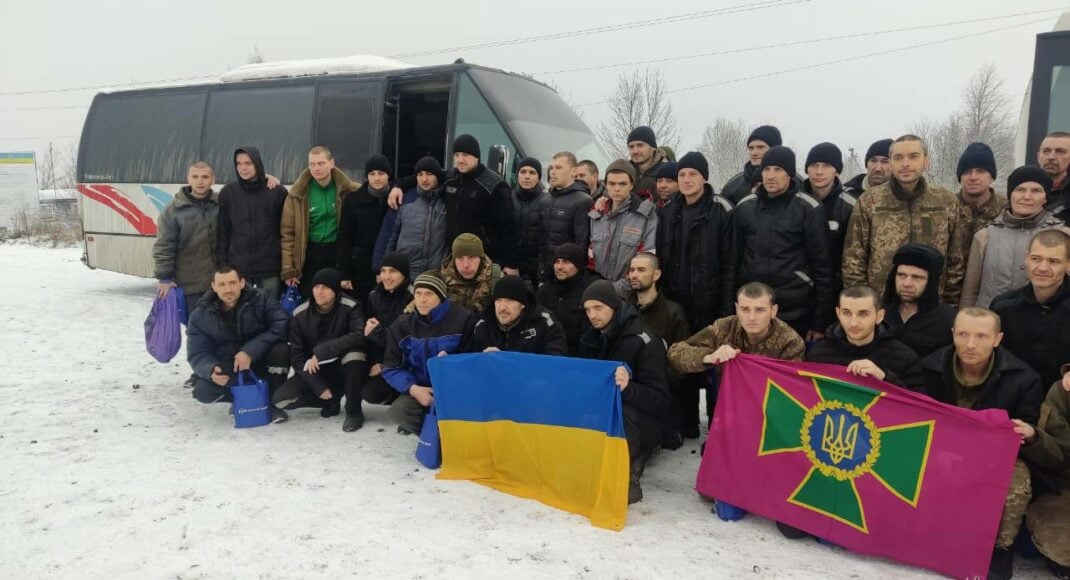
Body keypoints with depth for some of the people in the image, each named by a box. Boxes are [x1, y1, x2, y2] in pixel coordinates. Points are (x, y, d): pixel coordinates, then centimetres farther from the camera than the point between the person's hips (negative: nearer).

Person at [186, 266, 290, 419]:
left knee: (281, 350, -31)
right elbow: (197, 354, -11)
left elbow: (281, 324, -25)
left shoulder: (260, 298, -14)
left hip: (260, 364, -1)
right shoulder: (200, 315, -8)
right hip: (229, 372, 1)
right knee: (203, 392, -27)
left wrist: (250, 351, -32)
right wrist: (211, 370, -34)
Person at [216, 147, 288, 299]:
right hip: (238, 268, 1)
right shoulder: (227, 193, 2)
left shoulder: (277, 191, -2)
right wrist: (222, 265, 1)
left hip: (270, 268, -1)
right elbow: (222, 232, 5)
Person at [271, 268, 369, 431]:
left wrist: (321, 351, -36)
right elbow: (296, 356, -7)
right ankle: (333, 399, 7)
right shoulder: (300, 314, -9)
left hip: (344, 370, -3)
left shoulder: (350, 308, -17)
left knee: (355, 352, -36)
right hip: (315, 371, 3)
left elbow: (361, 336, -35)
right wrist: (318, 387, -17)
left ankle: (354, 412, -17)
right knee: (280, 400, -16)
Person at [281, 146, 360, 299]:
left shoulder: (346, 190, -4)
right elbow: (288, 233, -3)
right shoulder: (298, 194, -5)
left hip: (338, 252, 0)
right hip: (309, 255, 0)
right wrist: (288, 269, -6)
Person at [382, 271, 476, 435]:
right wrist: (413, 389, -18)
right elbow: (392, 367, 0)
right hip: (420, 389, 3)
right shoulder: (402, 324, 2)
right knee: (397, 411, -26)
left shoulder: (463, 318, -10)